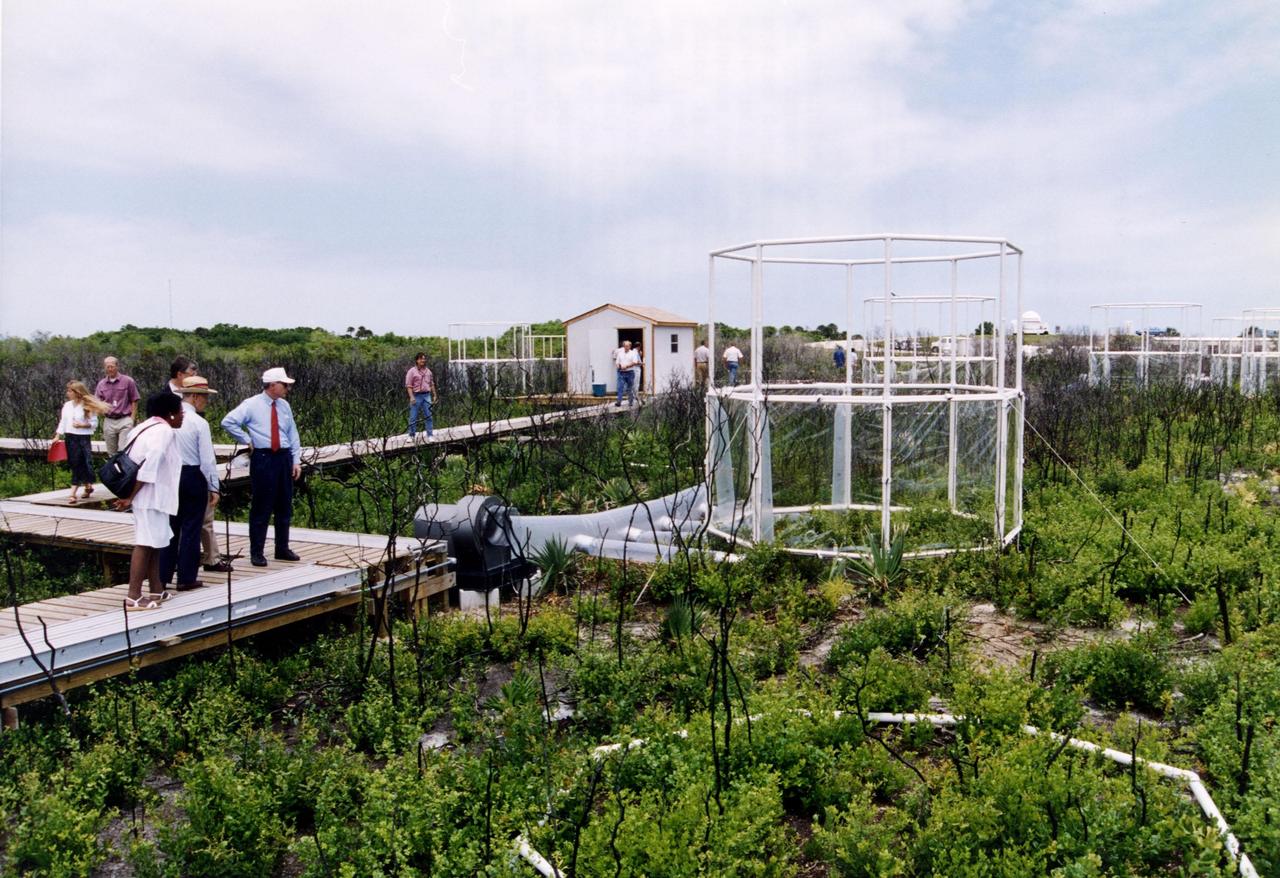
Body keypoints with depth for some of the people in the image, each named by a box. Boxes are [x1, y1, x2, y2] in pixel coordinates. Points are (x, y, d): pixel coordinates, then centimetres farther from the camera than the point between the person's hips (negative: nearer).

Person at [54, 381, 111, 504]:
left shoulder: (88, 406, -7)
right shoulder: (67, 405, 6)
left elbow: (94, 423, -4)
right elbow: (63, 422, 9)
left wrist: (82, 425, -18)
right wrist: (57, 436, 4)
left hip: (84, 438, -5)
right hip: (70, 437, 5)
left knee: (84, 463, -5)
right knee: (75, 465, 8)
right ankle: (87, 486, 22)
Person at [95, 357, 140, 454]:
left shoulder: (128, 381, -1)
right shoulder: (101, 384, 9)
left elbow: (134, 401, 1)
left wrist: (132, 419, -5)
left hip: (124, 420, -4)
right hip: (109, 421, 4)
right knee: (111, 453, 9)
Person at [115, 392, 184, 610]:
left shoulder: (145, 428, 16)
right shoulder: (165, 431, -14)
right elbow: (151, 465, -22)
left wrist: (130, 494, 13)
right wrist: (131, 497, -18)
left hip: (151, 496, 10)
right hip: (151, 496, -10)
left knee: (154, 542, 16)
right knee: (145, 544, -9)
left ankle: (156, 591, 24)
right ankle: (133, 597, -9)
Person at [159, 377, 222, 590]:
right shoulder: (199, 423, -13)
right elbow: (207, 459, -13)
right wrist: (214, 488, -7)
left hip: (169, 475, 5)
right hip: (193, 477, -5)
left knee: (170, 526, 14)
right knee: (191, 528, 4)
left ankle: (163, 576, 18)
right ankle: (186, 578, 9)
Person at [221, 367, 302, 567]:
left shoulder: (284, 406, 10)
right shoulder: (252, 405, -6)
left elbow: (293, 435, 13)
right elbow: (228, 422, -10)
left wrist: (296, 461, 8)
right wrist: (247, 440, -8)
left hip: (284, 457, 6)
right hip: (263, 458, -6)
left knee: (285, 506, 11)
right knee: (261, 507, -3)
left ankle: (282, 549, 22)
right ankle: (257, 552, 6)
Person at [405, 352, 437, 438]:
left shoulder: (428, 371, 12)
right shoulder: (412, 371, -3)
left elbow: (432, 384, 20)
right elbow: (408, 386, -7)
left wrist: (434, 395, 15)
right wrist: (411, 397, -16)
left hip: (427, 395, 4)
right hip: (416, 396, -4)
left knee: (428, 416, 2)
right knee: (413, 417, 1)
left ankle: (430, 435, 8)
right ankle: (411, 436, 11)